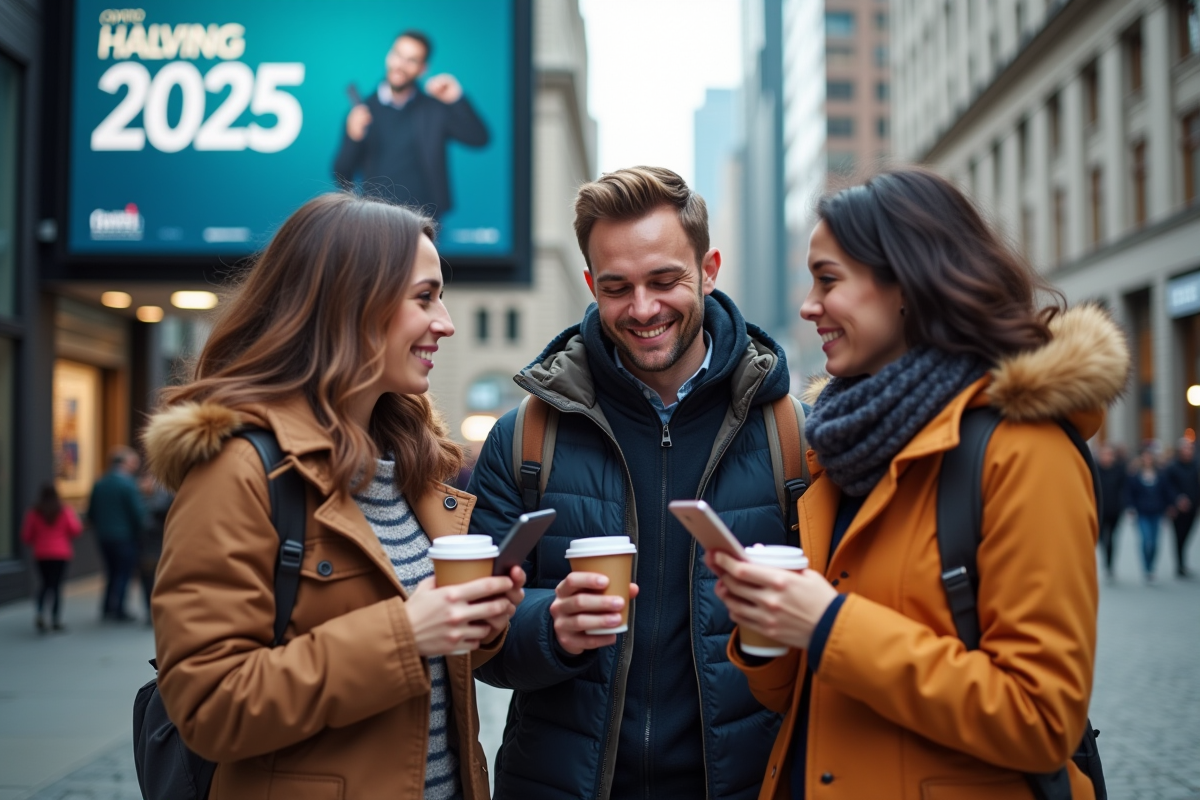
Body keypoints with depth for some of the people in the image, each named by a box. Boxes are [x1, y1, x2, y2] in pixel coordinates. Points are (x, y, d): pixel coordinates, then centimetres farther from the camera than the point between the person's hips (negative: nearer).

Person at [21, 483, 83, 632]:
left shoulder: (34, 513, -2)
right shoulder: (65, 511, -3)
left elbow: (26, 536, -1)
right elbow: (76, 530, -6)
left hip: (41, 554, 1)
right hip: (61, 554, -1)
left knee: (45, 583, 17)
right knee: (57, 586, 2)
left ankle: (40, 613, -3)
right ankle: (56, 620, -1)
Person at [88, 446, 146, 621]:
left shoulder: (99, 484, 6)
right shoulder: (127, 483, -14)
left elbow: (91, 514, 10)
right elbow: (139, 513, -15)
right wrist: (140, 532, 0)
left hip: (104, 537, 7)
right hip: (125, 537, -6)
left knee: (112, 572, 16)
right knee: (124, 573, 2)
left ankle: (107, 609, 17)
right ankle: (117, 609, -1)